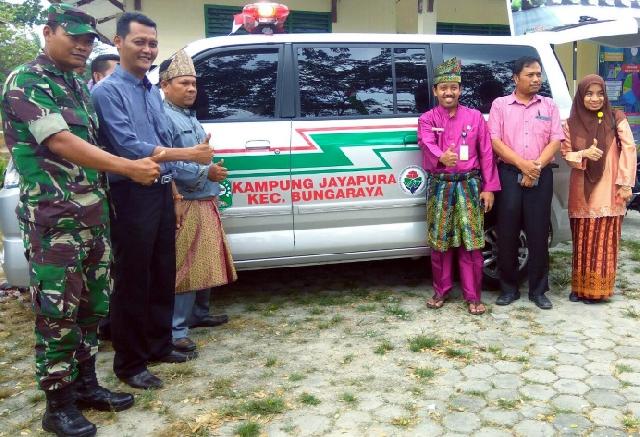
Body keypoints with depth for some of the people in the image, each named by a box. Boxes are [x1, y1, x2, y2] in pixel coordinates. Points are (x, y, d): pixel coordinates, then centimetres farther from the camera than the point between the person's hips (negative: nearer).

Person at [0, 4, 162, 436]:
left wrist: (143, 163, 12)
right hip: (54, 217, -8)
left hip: (95, 213, 8)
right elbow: (60, 143, -20)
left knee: (92, 306, 13)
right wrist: (129, 167, -25)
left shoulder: (78, 86, 17)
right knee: (57, 311, -1)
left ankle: (86, 384, 27)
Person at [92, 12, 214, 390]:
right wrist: (188, 154, -21)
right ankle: (130, 363, 12)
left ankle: (159, 345, 30)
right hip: (132, 195, -8)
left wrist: (172, 185, 14)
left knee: (163, 274, 15)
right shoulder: (108, 91, -10)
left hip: (161, 192, 8)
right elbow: (128, 147, -20)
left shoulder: (153, 92, 15)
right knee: (133, 280, 0)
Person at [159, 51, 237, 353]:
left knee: (205, 264, 17)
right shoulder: (164, 117, -12)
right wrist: (205, 173, -23)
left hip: (204, 203, 10)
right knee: (183, 268, -9)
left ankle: (199, 314, 31)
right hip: (185, 205, -10)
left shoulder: (190, 117, 20)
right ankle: (175, 330, -3)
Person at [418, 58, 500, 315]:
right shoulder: (426, 119, 3)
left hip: (470, 185, 0)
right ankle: (441, 291, 22)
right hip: (439, 186, 0)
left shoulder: (475, 116, 5)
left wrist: (489, 187, -2)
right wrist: (442, 156, -40)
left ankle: (473, 296, 11)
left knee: (471, 243, 0)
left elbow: (486, 154, 4)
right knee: (439, 243, 7)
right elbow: (427, 145, -17)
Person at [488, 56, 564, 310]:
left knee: (538, 234, 2)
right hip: (509, 174, -1)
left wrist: (536, 167, -11)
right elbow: (495, 141, -3)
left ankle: (538, 290, 12)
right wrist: (523, 165, -13)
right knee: (507, 233, 0)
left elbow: (555, 141, 4)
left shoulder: (549, 106, 12)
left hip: (541, 175, 1)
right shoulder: (500, 104, 6)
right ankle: (509, 288, 12)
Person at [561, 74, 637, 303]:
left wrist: (625, 183, -9)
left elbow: (629, 150, -3)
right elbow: (566, 153, 5)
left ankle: (598, 289, 10)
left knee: (604, 242, 0)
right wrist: (584, 154, -16)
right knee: (583, 241, 7)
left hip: (608, 191, -2)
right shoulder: (572, 123, 5)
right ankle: (580, 287, 18)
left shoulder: (617, 118, 0)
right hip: (582, 192, 2)